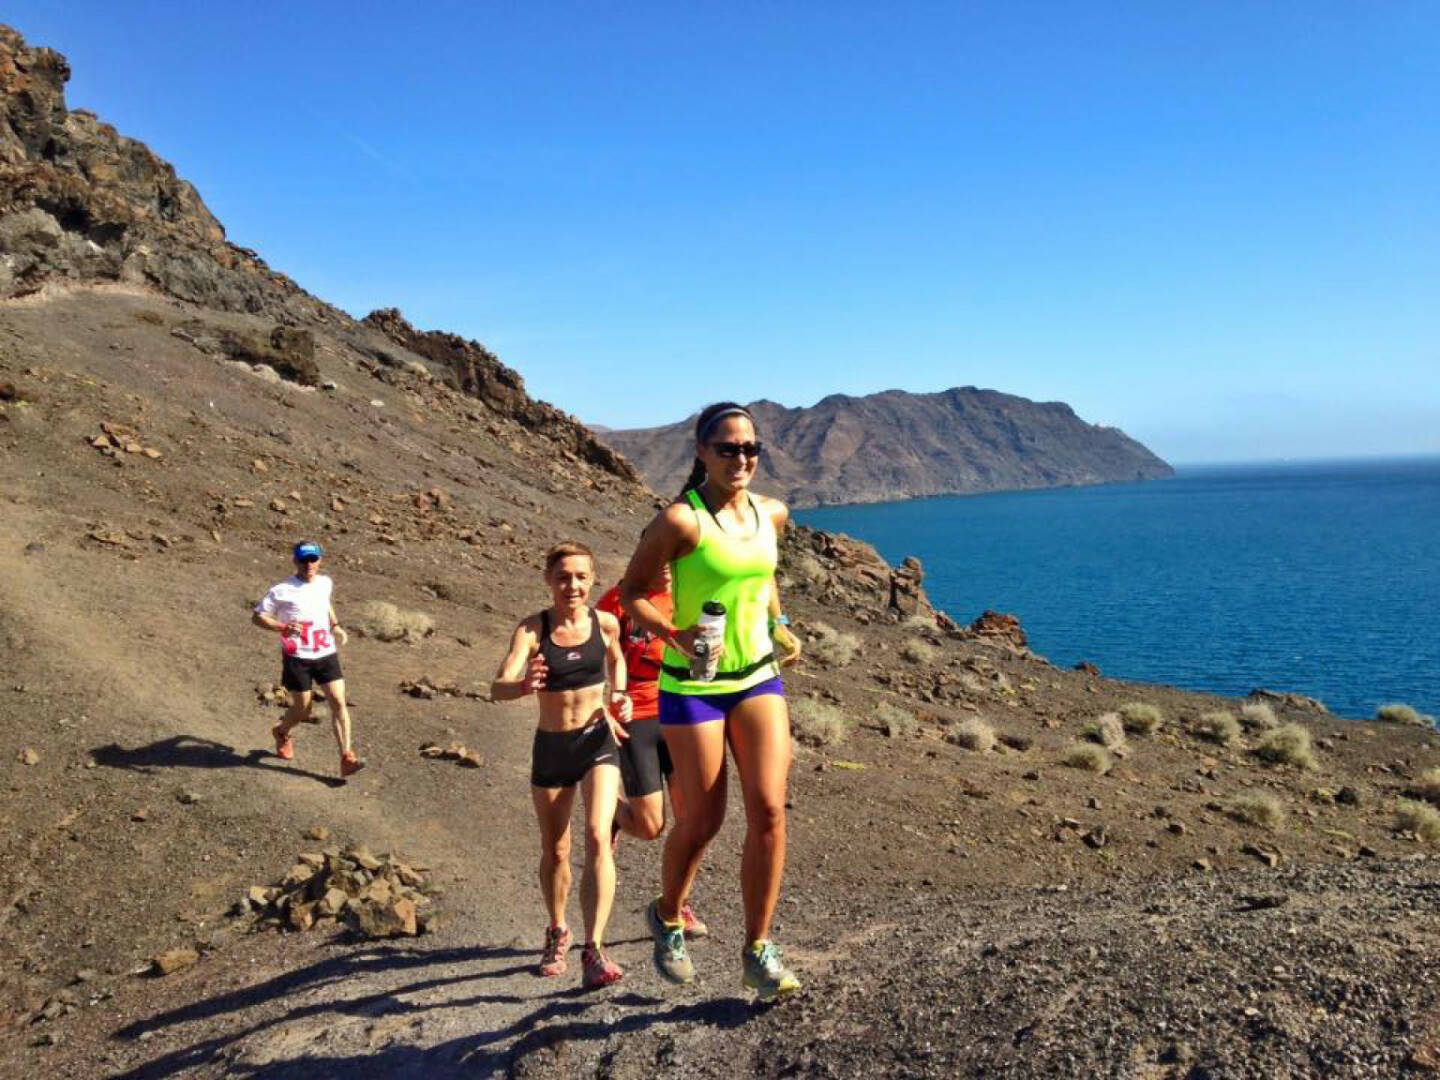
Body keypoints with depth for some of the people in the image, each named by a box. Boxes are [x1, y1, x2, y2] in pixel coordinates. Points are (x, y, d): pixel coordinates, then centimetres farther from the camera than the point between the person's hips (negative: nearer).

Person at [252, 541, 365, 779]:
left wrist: (335, 626, 14)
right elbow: (257, 616, -7)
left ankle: (346, 758, -8)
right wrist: (284, 628, -23)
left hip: (326, 654, 4)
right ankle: (282, 733, 42)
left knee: (338, 702, -9)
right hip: (297, 658, -4)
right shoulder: (282, 591, -10)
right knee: (302, 709, 6)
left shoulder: (325, 583, 7)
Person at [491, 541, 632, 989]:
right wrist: (523, 685, -47)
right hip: (550, 746, 0)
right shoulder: (532, 628, -12)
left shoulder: (605, 623, -6)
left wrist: (619, 696, 3)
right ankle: (557, 932, 39)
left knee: (597, 838, -19)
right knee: (554, 851, 13)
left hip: (597, 741, 0)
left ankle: (593, 948, -15)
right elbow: (497, 687, -25)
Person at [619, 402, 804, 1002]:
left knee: (768, 810, -5)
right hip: (693, 686, -5)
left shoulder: (771, 514, 3)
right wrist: (673, 634, -25)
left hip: (758, 678, 5)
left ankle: (758, 952, 10)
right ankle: (667, 919, 35)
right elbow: (631, 591, -9)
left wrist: (778, 627, 11)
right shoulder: (681, 519, -16)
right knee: (701, 822, 4)